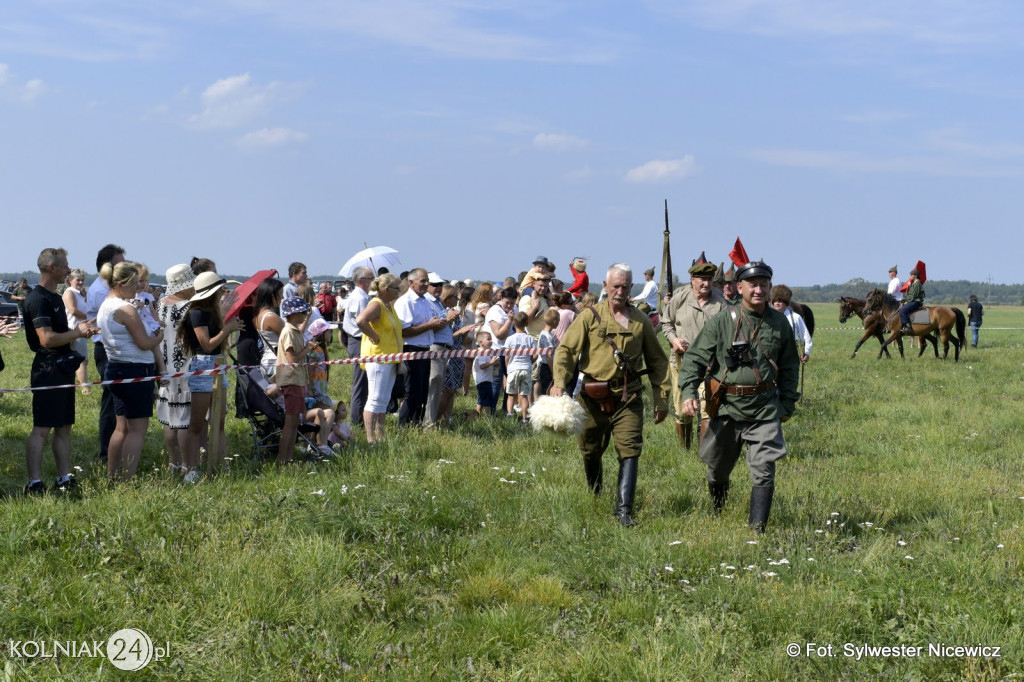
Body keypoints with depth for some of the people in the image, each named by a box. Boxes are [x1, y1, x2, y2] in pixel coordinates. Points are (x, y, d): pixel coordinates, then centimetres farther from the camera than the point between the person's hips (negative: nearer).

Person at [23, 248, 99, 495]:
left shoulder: (55, 298, 17)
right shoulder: (37, 299, -15)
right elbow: (47, 339, -23)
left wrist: (78, 329, 9)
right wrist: (76, 333, -12)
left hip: (62, 368, 10)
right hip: (47, 369, -10)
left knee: (64, 427, 12)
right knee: (41, 428, -8)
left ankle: (64, 480, 17)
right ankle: (34, 484, -7)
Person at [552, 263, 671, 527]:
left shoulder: (641, 321, 8)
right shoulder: (590, 317, 2)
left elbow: (657, 360, 14)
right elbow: (566, 350, -5)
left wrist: (662, 398, 10)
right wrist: (560, 382, -21)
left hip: (628, 397, 0)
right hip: (594, 396, 0)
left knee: (629, 451, -11)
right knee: (590, 450, 14)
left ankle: (624, 509, -11)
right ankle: (593, 496, 40)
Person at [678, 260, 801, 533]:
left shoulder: (780, 323, 3)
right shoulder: (721, 321, -6)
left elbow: (790, 366, 14)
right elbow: (695, 358, -5)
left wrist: (787, 403, 12)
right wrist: (688, 392, -18)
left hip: (765, 408, 0)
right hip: (727, 406, 0)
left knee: (764, 472, -8)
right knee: (718, 467, 15)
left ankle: (758, 529, -1)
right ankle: (716, 509, 46)